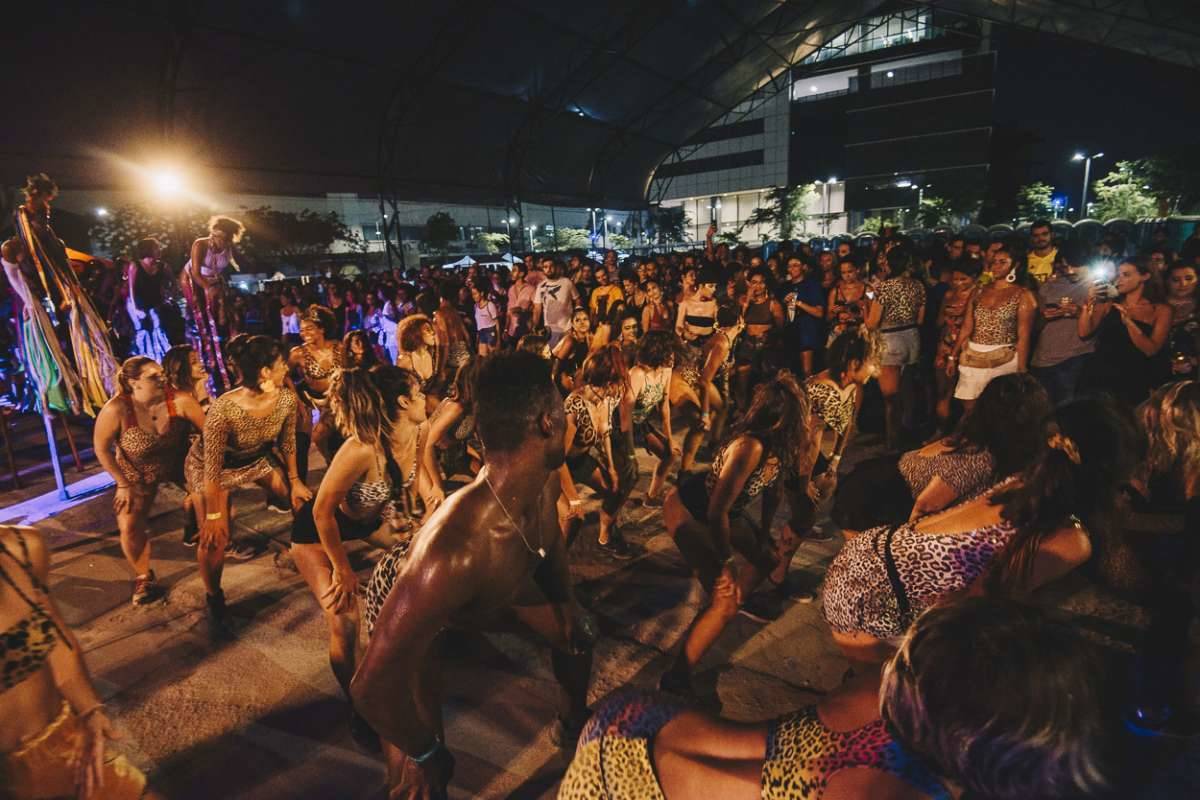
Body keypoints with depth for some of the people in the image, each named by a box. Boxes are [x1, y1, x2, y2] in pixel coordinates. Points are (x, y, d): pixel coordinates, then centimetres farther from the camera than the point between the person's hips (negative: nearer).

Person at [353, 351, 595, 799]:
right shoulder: (457, 551, -49)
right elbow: (372, 685, -41)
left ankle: (575, 724, 48)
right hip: (402, 605, -6)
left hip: (492, 588, 7)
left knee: (577, 632, 18)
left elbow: (549, 539, 0)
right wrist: (424, 752, -24)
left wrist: (565, 601, 0)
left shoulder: (544, 481, -25)